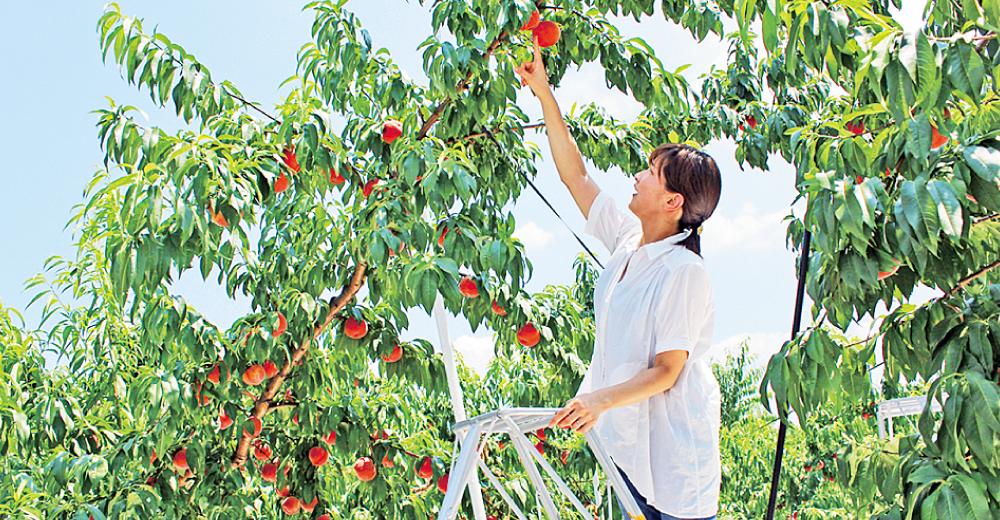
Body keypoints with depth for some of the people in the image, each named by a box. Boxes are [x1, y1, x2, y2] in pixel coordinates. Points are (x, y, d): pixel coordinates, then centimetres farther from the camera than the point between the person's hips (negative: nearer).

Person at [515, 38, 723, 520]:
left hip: (672, 446, -7)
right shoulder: (629, 241, 1)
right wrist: (543, 93, 6)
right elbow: (575, 176, 7)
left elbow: (666, 371, -21)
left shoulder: (685, 272, -21)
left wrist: (600, 400, -35)